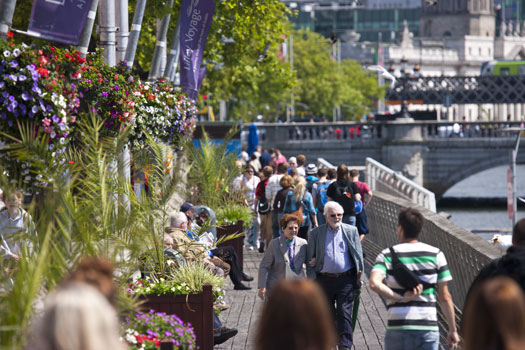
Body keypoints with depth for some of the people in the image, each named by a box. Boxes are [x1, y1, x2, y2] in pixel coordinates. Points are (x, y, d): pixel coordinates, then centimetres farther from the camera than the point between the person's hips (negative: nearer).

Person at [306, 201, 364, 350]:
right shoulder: (316, 233, 4)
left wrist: (359, 278, 4)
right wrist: (312, 281, -2)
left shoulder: (351, 231, 5)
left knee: (345, 313, -9)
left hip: (346, 280, -1)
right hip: (324, 280, 1)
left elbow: (358, 255, 8)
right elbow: (310, 259, 6)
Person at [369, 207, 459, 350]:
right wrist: (452, 329, 9)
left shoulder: (387, 256, 0)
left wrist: (401, 298, -13)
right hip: (428, 327, 1)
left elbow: (374, 283, -21)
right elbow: (444, 297, 2)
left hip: (398, 328, -1)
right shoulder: (436, 255, 3)